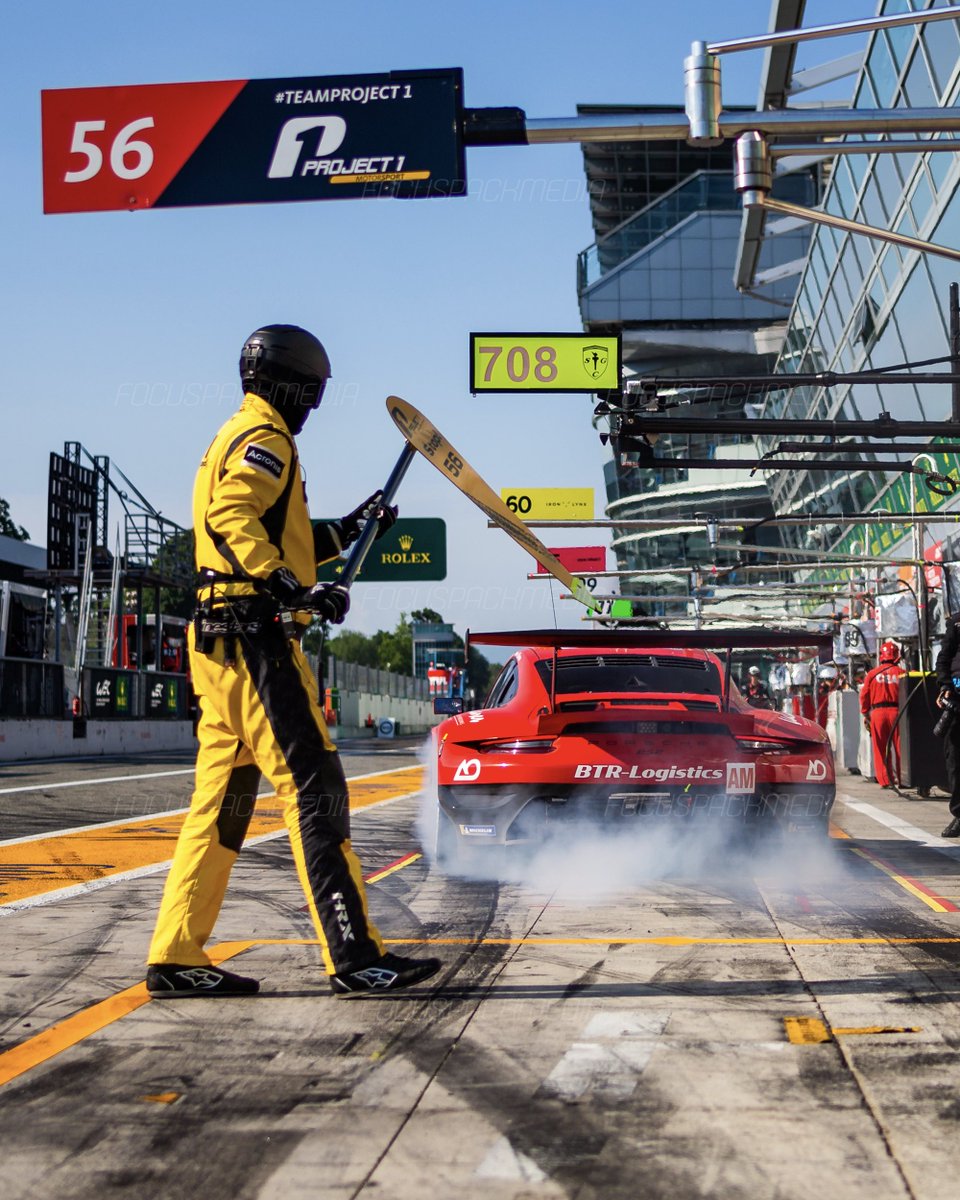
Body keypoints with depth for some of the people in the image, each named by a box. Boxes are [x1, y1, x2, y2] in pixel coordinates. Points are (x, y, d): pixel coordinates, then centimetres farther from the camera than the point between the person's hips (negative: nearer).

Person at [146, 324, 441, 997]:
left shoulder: (235, 442, 27)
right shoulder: (265, 438, -5)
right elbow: (234, 519, -23)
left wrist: (348, 530, 28)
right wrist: (294, 587, -30)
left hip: (222, 643, 10)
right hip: (257, 641, -10)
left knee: (221, 802, 9)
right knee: (314, 790, -12)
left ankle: (176, 959, 9)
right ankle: (354, 955, -14)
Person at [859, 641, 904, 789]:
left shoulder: (872, 674, 4)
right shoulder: (901, 673, 0)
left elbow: (864, 696, 4)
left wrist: (865, 714, 13)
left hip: (877, 713, 1)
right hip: (896, 711, -1)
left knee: (880, 749, 6)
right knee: (899, 747, 5)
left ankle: (884, 780, 5)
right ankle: (901, 778, 4)